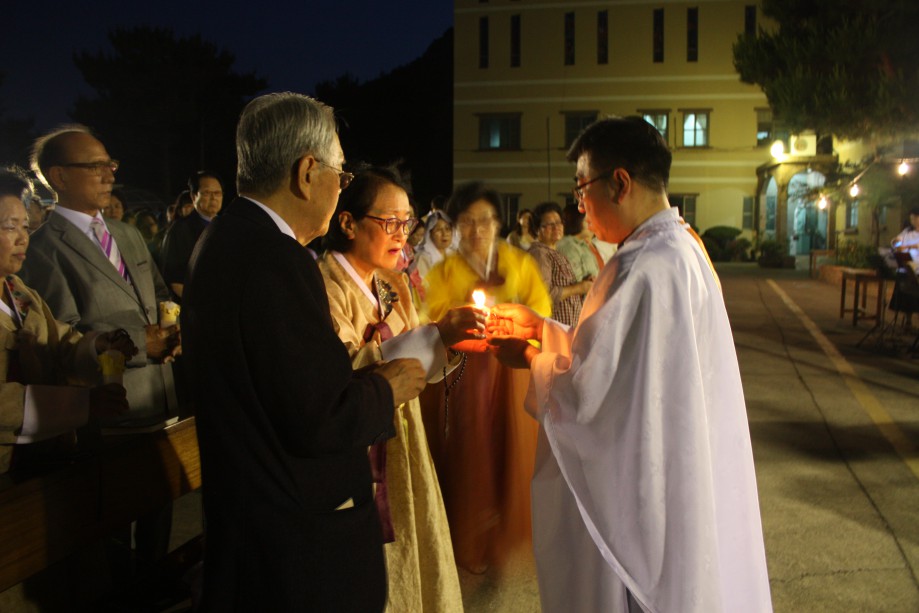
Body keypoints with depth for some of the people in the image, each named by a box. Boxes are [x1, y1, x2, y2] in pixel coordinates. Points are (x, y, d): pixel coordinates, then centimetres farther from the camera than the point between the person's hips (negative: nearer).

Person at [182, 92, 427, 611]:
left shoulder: (222, 240, 5)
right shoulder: (277, 260, -25)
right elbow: (318, 420, -26)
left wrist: (360, 371, 6)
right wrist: (386, 388, -9)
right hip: (299, 532, -10)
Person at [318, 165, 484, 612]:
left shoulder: (393, 286, 9)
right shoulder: (324, 285, -16)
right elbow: (343, 372, -29)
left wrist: (452, 342, -9)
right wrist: (435, 335, -30)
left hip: (401, 453, 7)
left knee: (411, 566, 17)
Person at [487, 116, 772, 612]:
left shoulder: (644, 268, -26)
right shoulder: (679, 249, 6)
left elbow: (585, 389, -23)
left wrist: (528, 358, -6)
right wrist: (539, 326, 9)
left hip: (639, 489, -9)